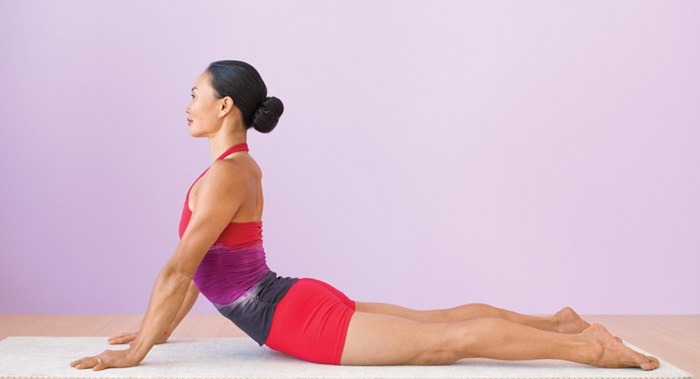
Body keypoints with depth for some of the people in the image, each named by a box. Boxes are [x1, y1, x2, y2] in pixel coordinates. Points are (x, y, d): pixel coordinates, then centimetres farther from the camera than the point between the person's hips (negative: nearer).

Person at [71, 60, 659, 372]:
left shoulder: (225, 176, -17)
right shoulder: (241, 166, 13)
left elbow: (178, 271, -20)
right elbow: (197, 269, 19)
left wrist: (136, 353, -14)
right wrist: (158, 329, 20)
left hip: (298, 319, -9)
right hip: (298, 304, 9)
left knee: (451, 339, -8)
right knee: (437, 319, 15)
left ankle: (590, 347, -4)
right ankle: (558, 322, 23)